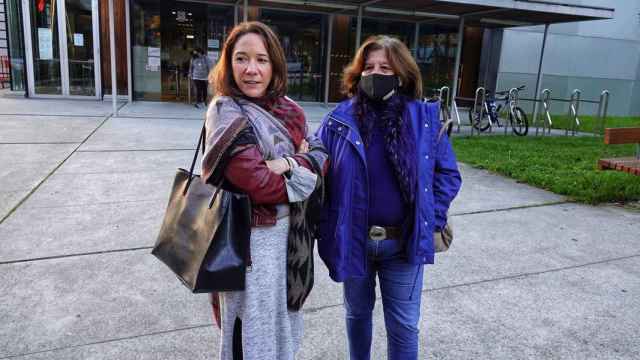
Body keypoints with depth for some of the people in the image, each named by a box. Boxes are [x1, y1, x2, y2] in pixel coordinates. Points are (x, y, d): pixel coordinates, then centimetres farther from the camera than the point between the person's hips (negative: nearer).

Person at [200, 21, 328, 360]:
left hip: (289, 231, 7)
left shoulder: (286, 108, 4)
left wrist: (289, 163, -20)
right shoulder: (226, 112, -18)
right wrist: (303, 167, -11)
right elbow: (262, 185, -25)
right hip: (252, 238, -7)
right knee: (255, 329, 11)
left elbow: (320, 154, -1)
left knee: (279, 314, 25)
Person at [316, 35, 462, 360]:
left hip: (404, 242, 0)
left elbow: (448, 174, 2)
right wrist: (327, 225, -9)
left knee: (404, 326, 11)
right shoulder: (340, 120, -7)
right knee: (358, 313, 22)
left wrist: (432, 220, -6)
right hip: (353, 239, 1)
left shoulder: (424, 119, -5)